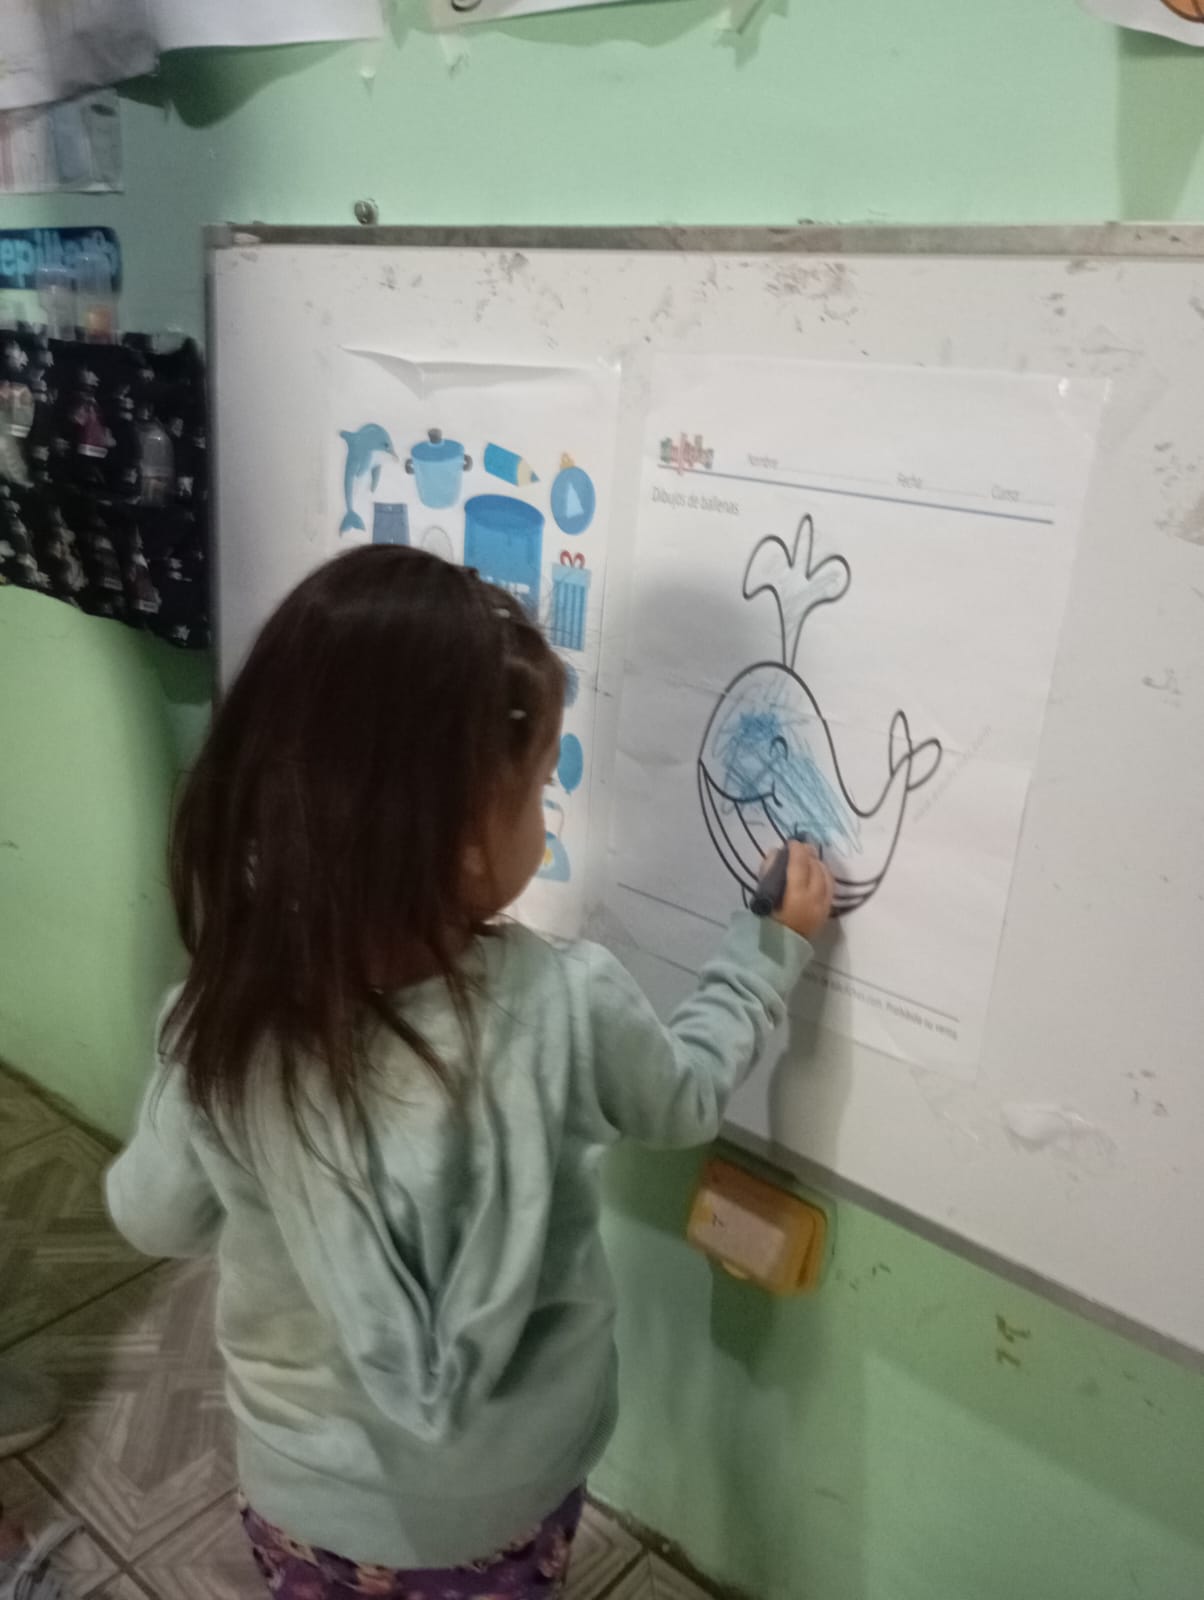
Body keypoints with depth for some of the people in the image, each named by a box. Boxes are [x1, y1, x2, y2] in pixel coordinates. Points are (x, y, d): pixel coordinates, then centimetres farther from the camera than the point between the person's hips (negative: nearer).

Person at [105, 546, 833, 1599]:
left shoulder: (227, 1016, -26)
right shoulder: (565, 1008, -31)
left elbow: (153, 1220, -7)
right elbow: (688, 1095, -8)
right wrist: (774, 946, 5)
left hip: (300, 1485, 1)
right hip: (495, 1500, 0)